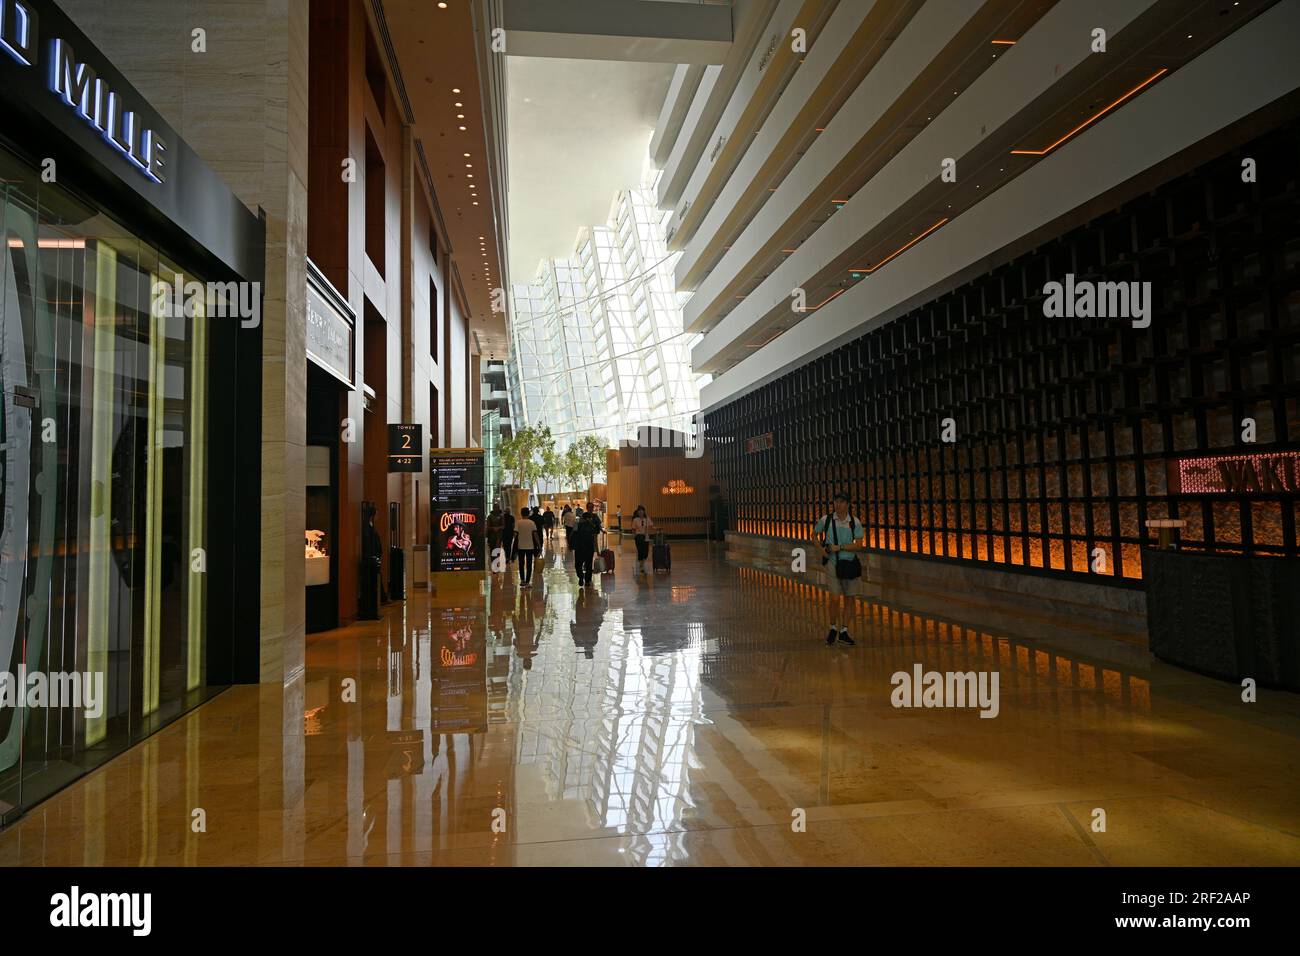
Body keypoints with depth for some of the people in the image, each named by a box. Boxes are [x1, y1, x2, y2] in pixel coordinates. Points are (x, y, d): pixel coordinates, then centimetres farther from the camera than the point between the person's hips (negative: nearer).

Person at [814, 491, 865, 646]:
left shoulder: (855, 522, -4)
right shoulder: (826, 520, -3)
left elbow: (859, 545, -7)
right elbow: (814, 534, 13)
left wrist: (840, 547, -16)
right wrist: (821, 549, -3)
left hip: (850, 563, 2)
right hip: (832, 563, -1)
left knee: (848, 598, 7)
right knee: (835, 598, -8)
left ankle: (843, 633, 19)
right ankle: (833, 629, 16)